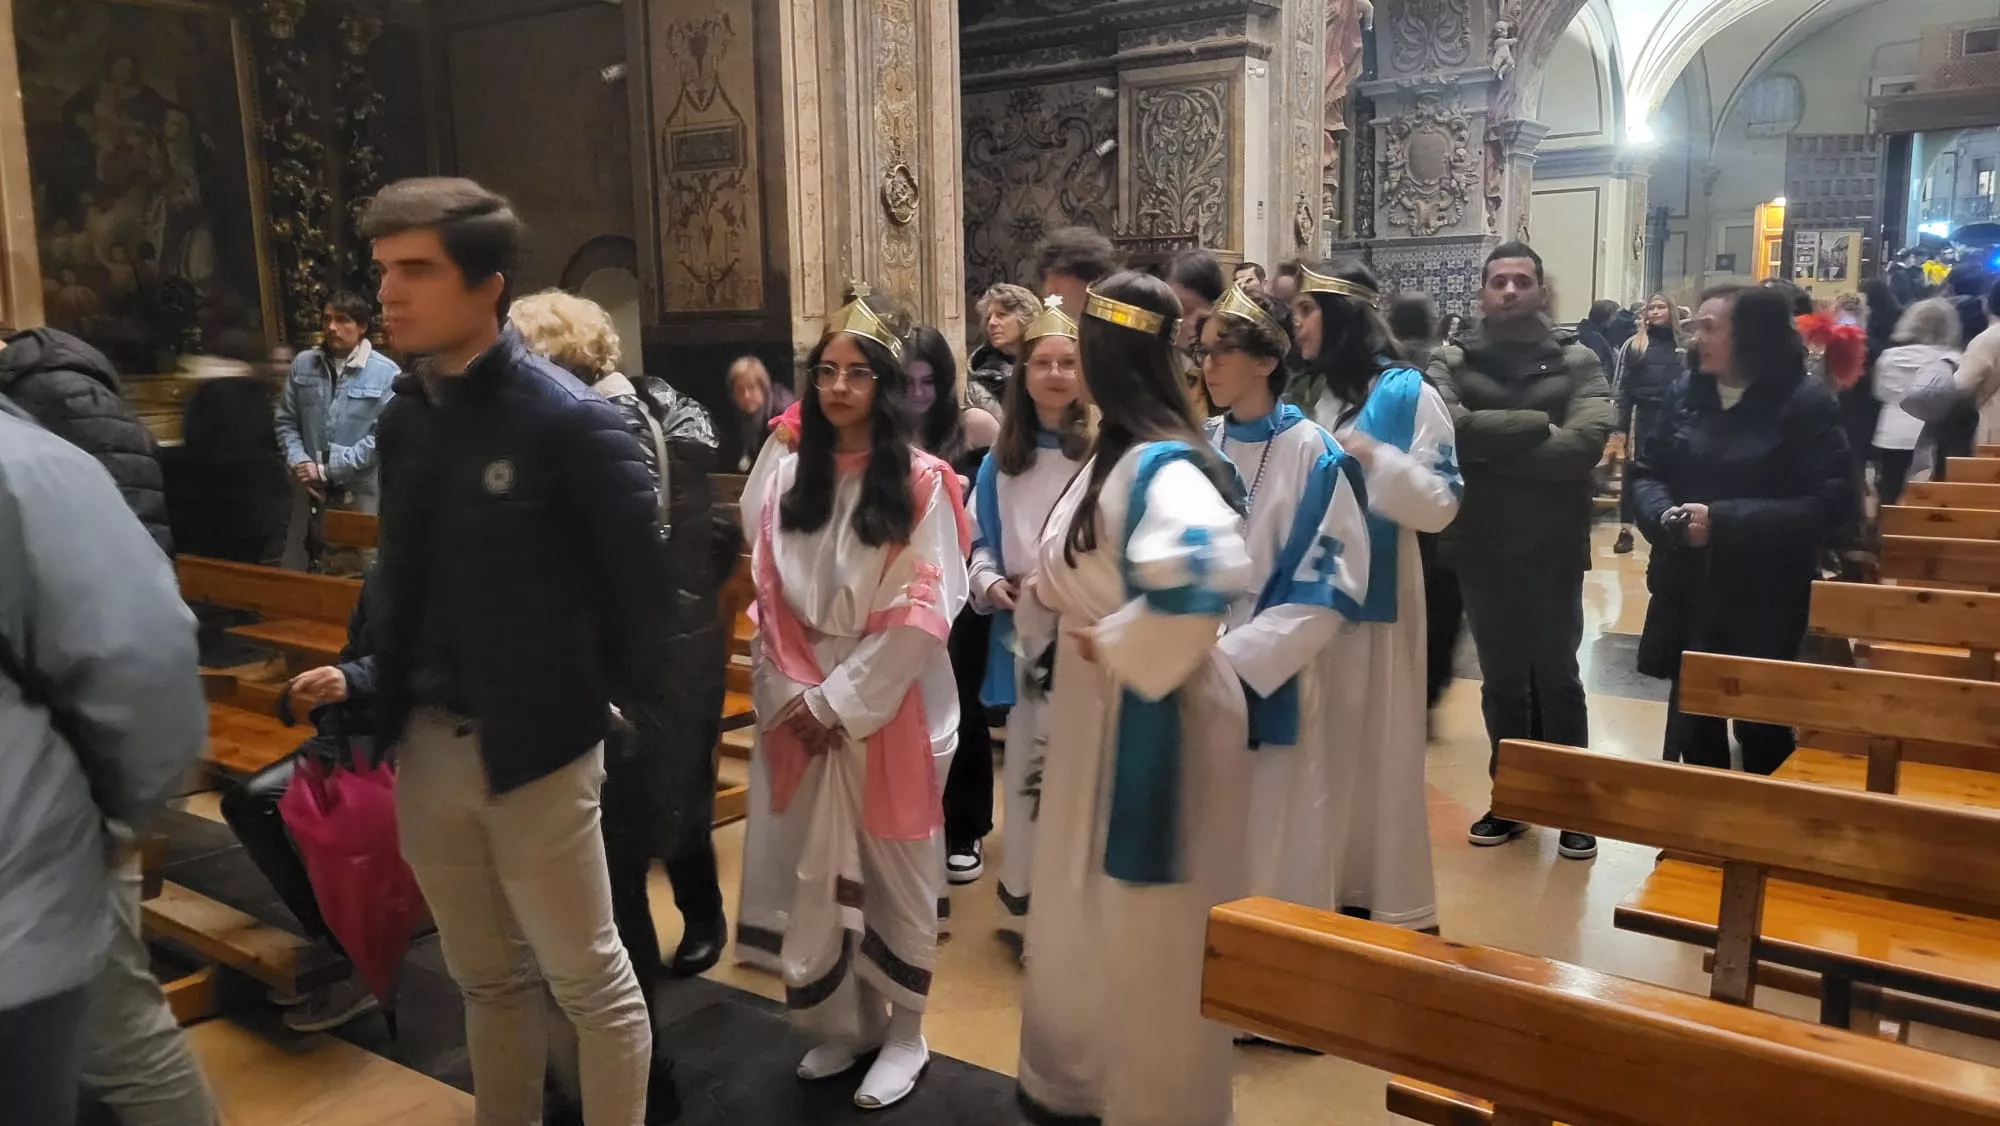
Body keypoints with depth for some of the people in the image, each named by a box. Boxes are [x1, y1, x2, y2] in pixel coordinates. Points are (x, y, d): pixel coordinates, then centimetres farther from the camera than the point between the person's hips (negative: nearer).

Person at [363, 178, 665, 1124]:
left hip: (536, 748, -6)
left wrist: (628, 717, -8)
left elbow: (633, 584, -12)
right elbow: (408, 574, 11)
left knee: (589, 981, 9)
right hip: (425, 745, 6)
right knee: (486, 977, 22)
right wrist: (372, 681, 4)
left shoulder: (570, 420, -15)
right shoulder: (402, 416, 5)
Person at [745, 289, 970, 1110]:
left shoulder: (920, 483, -7)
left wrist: (839, 700, -13)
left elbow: (924, 611, -12)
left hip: (888, 709, -4)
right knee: (820, 872, 10)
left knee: (895, 872, 8)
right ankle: (842, 1022, 27)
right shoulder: (788, 480, 6)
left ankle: (902, 1031, 23)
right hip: (808, 710, 4)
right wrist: (796, 696, -6)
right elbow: (772, 602, 6)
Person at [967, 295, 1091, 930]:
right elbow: (979, 543, 15)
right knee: (1026, 760, 10)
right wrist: (990, 583, -3)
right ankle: (1026, 886, 24)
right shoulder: (1000, 460, 12)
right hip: (1022, 634, 4)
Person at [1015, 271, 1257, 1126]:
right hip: (1097, 711, 9)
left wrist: (1115, 645, -27)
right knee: (1086, 910, 22)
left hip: (1149, 720, -9)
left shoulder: (1161, 466, -22)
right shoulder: (1113, 455, 4)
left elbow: (1211, 572, -40)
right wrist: (1044, 595, -1)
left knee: (1147, 926, 9)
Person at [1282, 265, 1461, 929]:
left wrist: (1372, 457, -21)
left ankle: (1385, 903, 19)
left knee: (1373, 752, 4)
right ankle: (1315, 891, 25)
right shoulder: (1305, 394, 9)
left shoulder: (1407, 394, -6)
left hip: (1374, 599, -5)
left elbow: (1441, 505, -11)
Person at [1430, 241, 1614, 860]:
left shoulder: (1577, 361, -3)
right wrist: (1537, 426, -22)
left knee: (1556, 677, 9)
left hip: (1553, 546, -1)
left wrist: (1490, 446, -18)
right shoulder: (1450, 361, -1)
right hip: (1481, 546, 1)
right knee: (1502, 679, 14)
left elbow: (1586, 443, -19)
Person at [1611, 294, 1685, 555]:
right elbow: (1623, 388, 1)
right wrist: (1621, 426, -5)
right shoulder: (1635, 345, 5)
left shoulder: (1684, 346, 10)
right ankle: (1625, 531, 3)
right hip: (1643, 415, -2)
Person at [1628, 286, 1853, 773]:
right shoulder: (1684, 393, 5)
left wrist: (1724, 520, -23)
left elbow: (1828, 503, -17)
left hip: (1764, 597, -4)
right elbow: (1646, 473, 8)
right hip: (1687, 590, 5)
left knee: (1762, 727, 8)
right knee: (1692, 722, 15)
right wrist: (1666, 516, -15)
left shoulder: (1806, 403, -10)